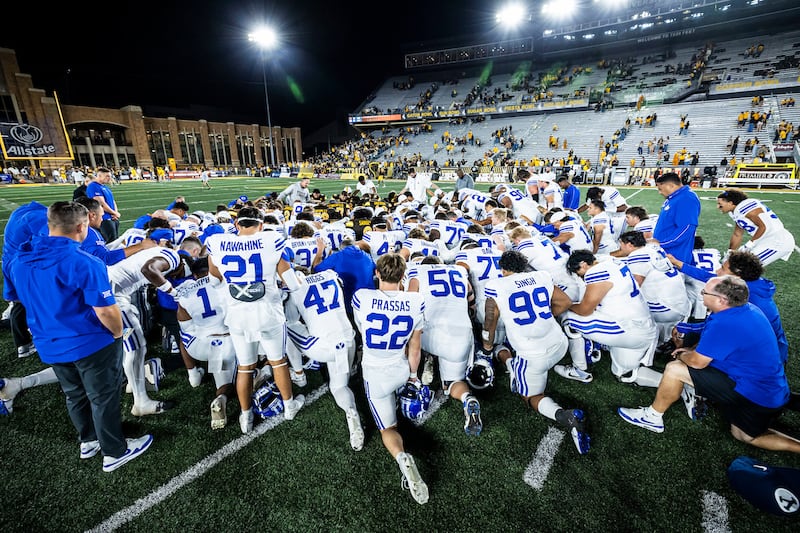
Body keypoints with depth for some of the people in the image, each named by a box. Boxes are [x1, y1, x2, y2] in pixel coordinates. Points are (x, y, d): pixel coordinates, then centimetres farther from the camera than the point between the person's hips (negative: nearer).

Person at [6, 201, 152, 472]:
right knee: (103, 398, 10)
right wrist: (118, 333, -6)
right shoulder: (84, 263, -27)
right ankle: (114, 452, 26)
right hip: (92, 344, -7)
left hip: (49, 346, 7)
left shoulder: (19, 261, -3)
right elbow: (106, 310, -26)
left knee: (75, 396, 25)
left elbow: (19, 299, 13)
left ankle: (89, 441, 44)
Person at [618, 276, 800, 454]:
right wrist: (691, 349, 9)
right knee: (744, 435, 30)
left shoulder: (724, 324, -30)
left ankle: (653, 417, 2)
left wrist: (681, 356, -1)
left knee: (674, 369, -13)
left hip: (754, 397, -10)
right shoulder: (749, 309, 1)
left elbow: (697, 362, -21)